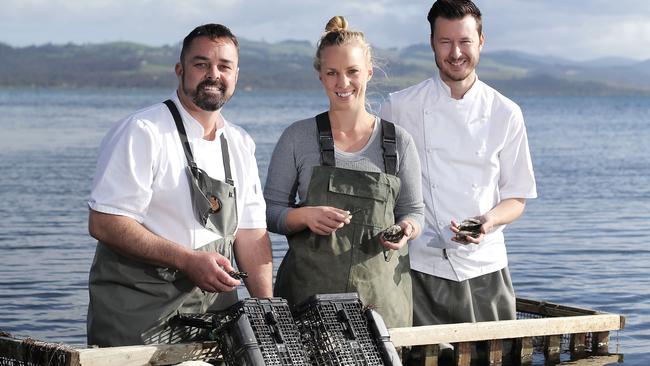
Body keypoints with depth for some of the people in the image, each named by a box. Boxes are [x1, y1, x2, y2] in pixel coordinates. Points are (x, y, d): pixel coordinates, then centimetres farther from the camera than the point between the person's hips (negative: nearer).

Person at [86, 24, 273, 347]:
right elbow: (103, 223, -17)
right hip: (139, 312, -6)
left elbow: (250, 233, 12)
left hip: (214, 302, 6)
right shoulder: (142, 133, -11)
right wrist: (188, 260, -21)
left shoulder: (240, 145, 11)